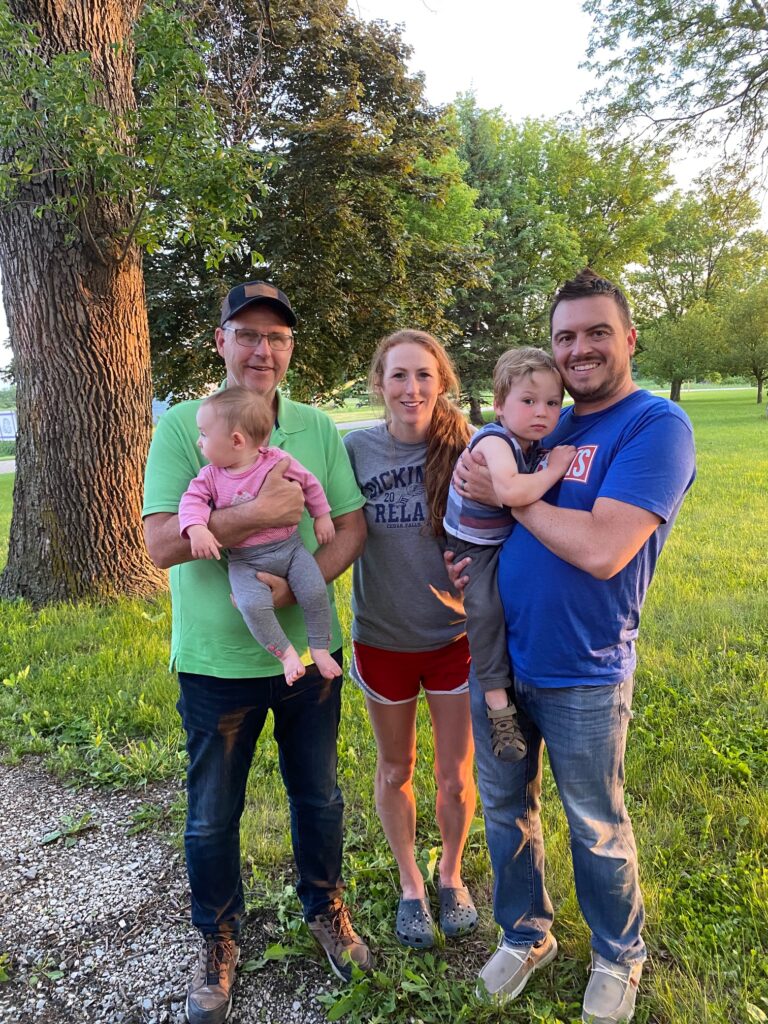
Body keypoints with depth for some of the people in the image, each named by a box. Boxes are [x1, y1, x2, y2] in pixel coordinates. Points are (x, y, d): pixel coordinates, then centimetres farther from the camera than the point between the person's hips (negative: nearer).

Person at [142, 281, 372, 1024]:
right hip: (217, 663, -2)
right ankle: (218, 940, 42)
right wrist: (258, 513, -26)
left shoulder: (317, 428, -1)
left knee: (318, 796, 20)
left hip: (309, 652, 3)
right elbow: (161, 544, -18)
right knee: (212, 816, 15)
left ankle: (325, 909, 47)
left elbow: (351, 527, -3)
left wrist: (297, 585, -19)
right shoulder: (181, 426, -10)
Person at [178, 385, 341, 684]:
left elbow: (310, 484, 8)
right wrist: (196, 528, -26)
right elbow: (192, 500, -6)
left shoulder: (278, 462, -5)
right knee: (253, 605, -26)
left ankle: (320, 649, 4)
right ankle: (286, 653, -7)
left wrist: (322, 516, 9)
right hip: (245, 561, 0)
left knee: (315, 592, -18)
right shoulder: (211, 475, 2)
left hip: (290, 548, 0)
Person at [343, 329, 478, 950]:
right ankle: (410, 882, 44)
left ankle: (451, 873, 43)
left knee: (456, 778, 13)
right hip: (384, 639, 1)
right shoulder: (356, 449, -11)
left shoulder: (467, 447, -12)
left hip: (455, 636, 0)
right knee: (395, 770, 19)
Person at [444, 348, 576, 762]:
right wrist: (553, 470, -34)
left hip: (513, 536, 8)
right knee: (486, 607, -24)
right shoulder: (495, 441, -29)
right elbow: (511, 492, -48)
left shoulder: (536, 442, -5)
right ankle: (498, 703, -15)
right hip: (473, 545, -8)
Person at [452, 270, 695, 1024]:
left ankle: (618, 957, 42)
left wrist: (506, 494, -18)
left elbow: (601, 550, -27)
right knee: (505, 807, 20)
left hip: (581, 677, -6)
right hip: (495, 658, 6)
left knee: (597, 830, 15)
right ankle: (525, 934, 44)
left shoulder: (656, 426, -15)